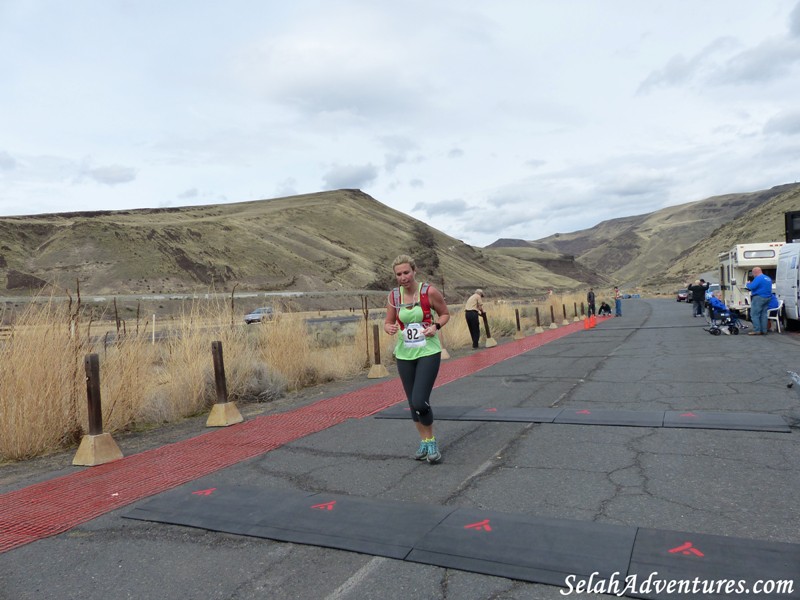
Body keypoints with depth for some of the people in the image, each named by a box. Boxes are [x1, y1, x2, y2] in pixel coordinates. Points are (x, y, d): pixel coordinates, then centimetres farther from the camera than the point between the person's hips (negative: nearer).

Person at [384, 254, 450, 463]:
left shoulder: (429, 292, -10)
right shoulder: (393, 296, -1)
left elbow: (445, 313, 3)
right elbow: (388, 322, 7)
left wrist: (436, 326, -17)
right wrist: (389, 328, -16)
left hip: (429, 352, -4)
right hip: (404, 354, 4)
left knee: (420, 402, -14)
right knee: (413, 404, 11)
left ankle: (431, 441, 11)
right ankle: (424, 441, 32)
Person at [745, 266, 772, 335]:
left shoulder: (758, 278, -14)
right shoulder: (768, 278, 17)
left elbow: (752, 287, -22)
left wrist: (748, 284, -1)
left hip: (758, 298, -9)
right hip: (767, 298, 9)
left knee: (755, 315, -5)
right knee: (763, 314, 12)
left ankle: (757, 331, -9)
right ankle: (764, 330, 12)